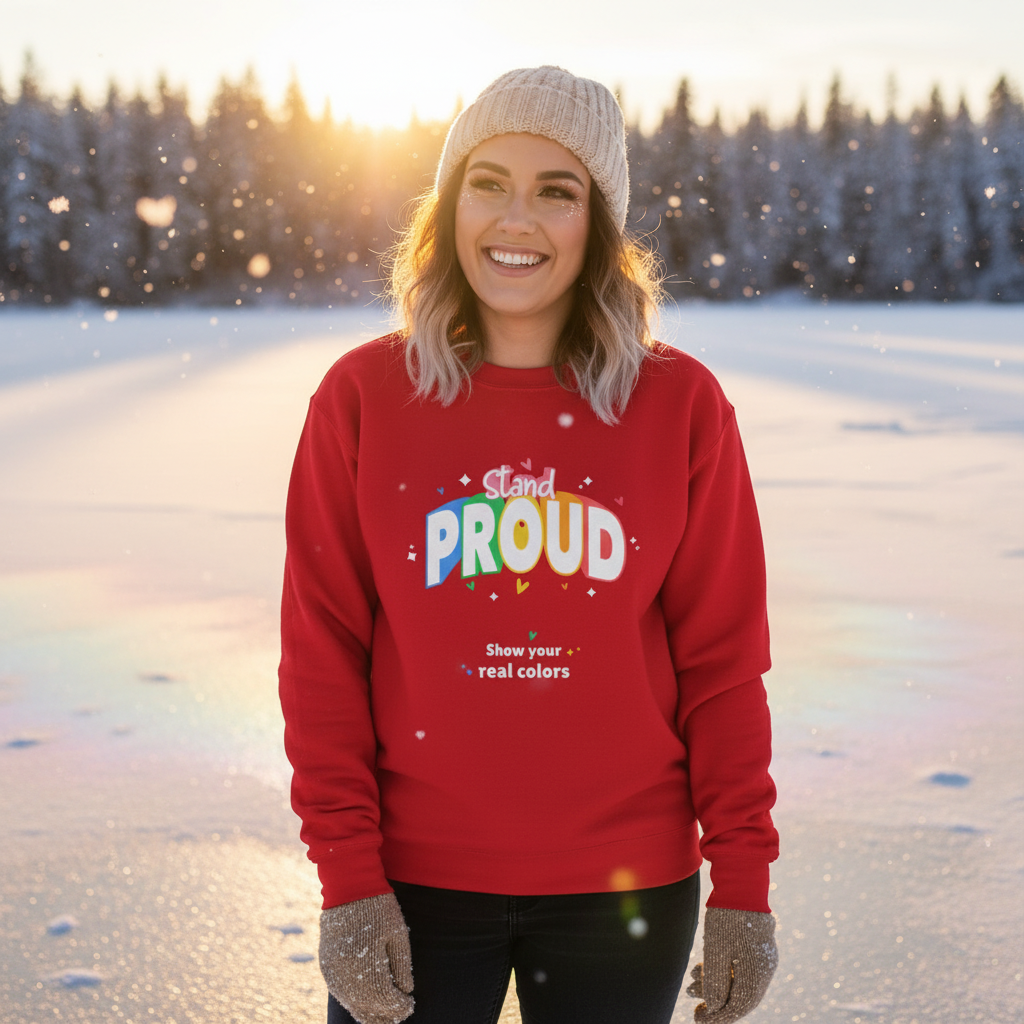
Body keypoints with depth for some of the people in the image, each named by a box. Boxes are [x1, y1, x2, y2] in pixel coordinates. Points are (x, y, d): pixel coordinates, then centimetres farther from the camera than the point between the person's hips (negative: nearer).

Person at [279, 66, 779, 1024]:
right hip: (414, 881, 0)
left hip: (625, 888, 1)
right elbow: (321, 652, -2)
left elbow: (722, 659, 0)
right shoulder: (362, 397, -2)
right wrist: (347, 875, -7)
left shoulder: (680, 405, -1)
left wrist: (743, 883, -2)